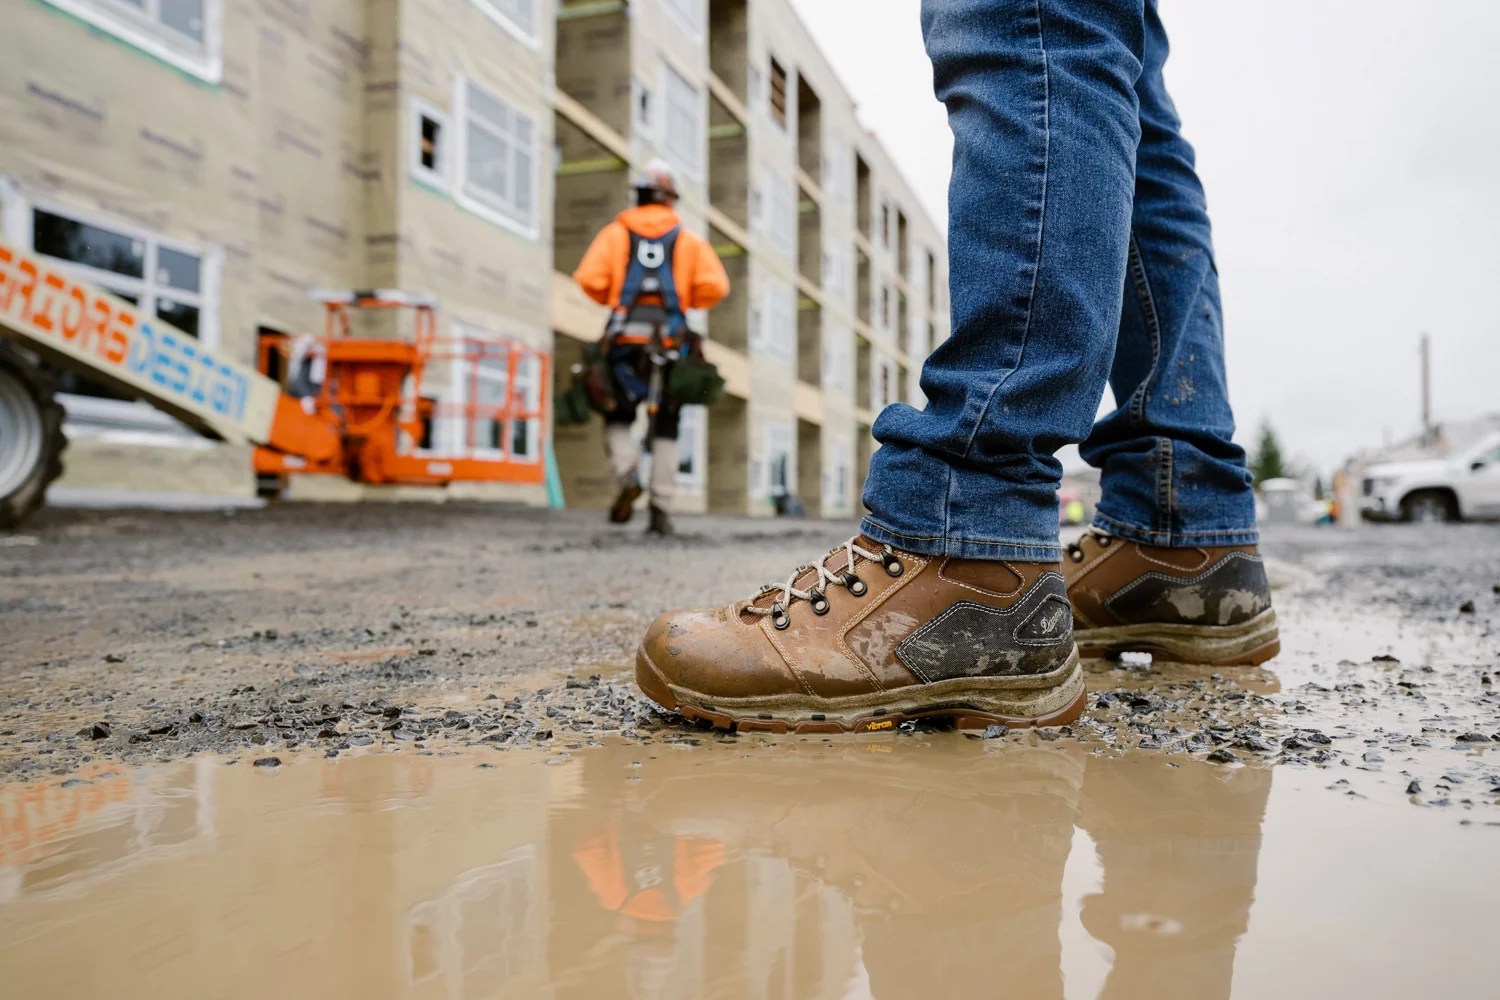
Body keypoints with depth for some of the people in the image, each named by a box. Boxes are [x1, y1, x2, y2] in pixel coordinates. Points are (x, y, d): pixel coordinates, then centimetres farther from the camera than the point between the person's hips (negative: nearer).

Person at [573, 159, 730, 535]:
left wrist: (612, 298, 16)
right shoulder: (689, 240, 11)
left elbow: (589, 278, -3)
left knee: (618, 418, 14)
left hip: (625, 339, 0)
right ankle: (661, 508, 2)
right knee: (665, 428, 9)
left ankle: (628, 475, -13)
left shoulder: (616, 232, 11)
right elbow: (715, 285, -3)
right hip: (670, 341, 0)